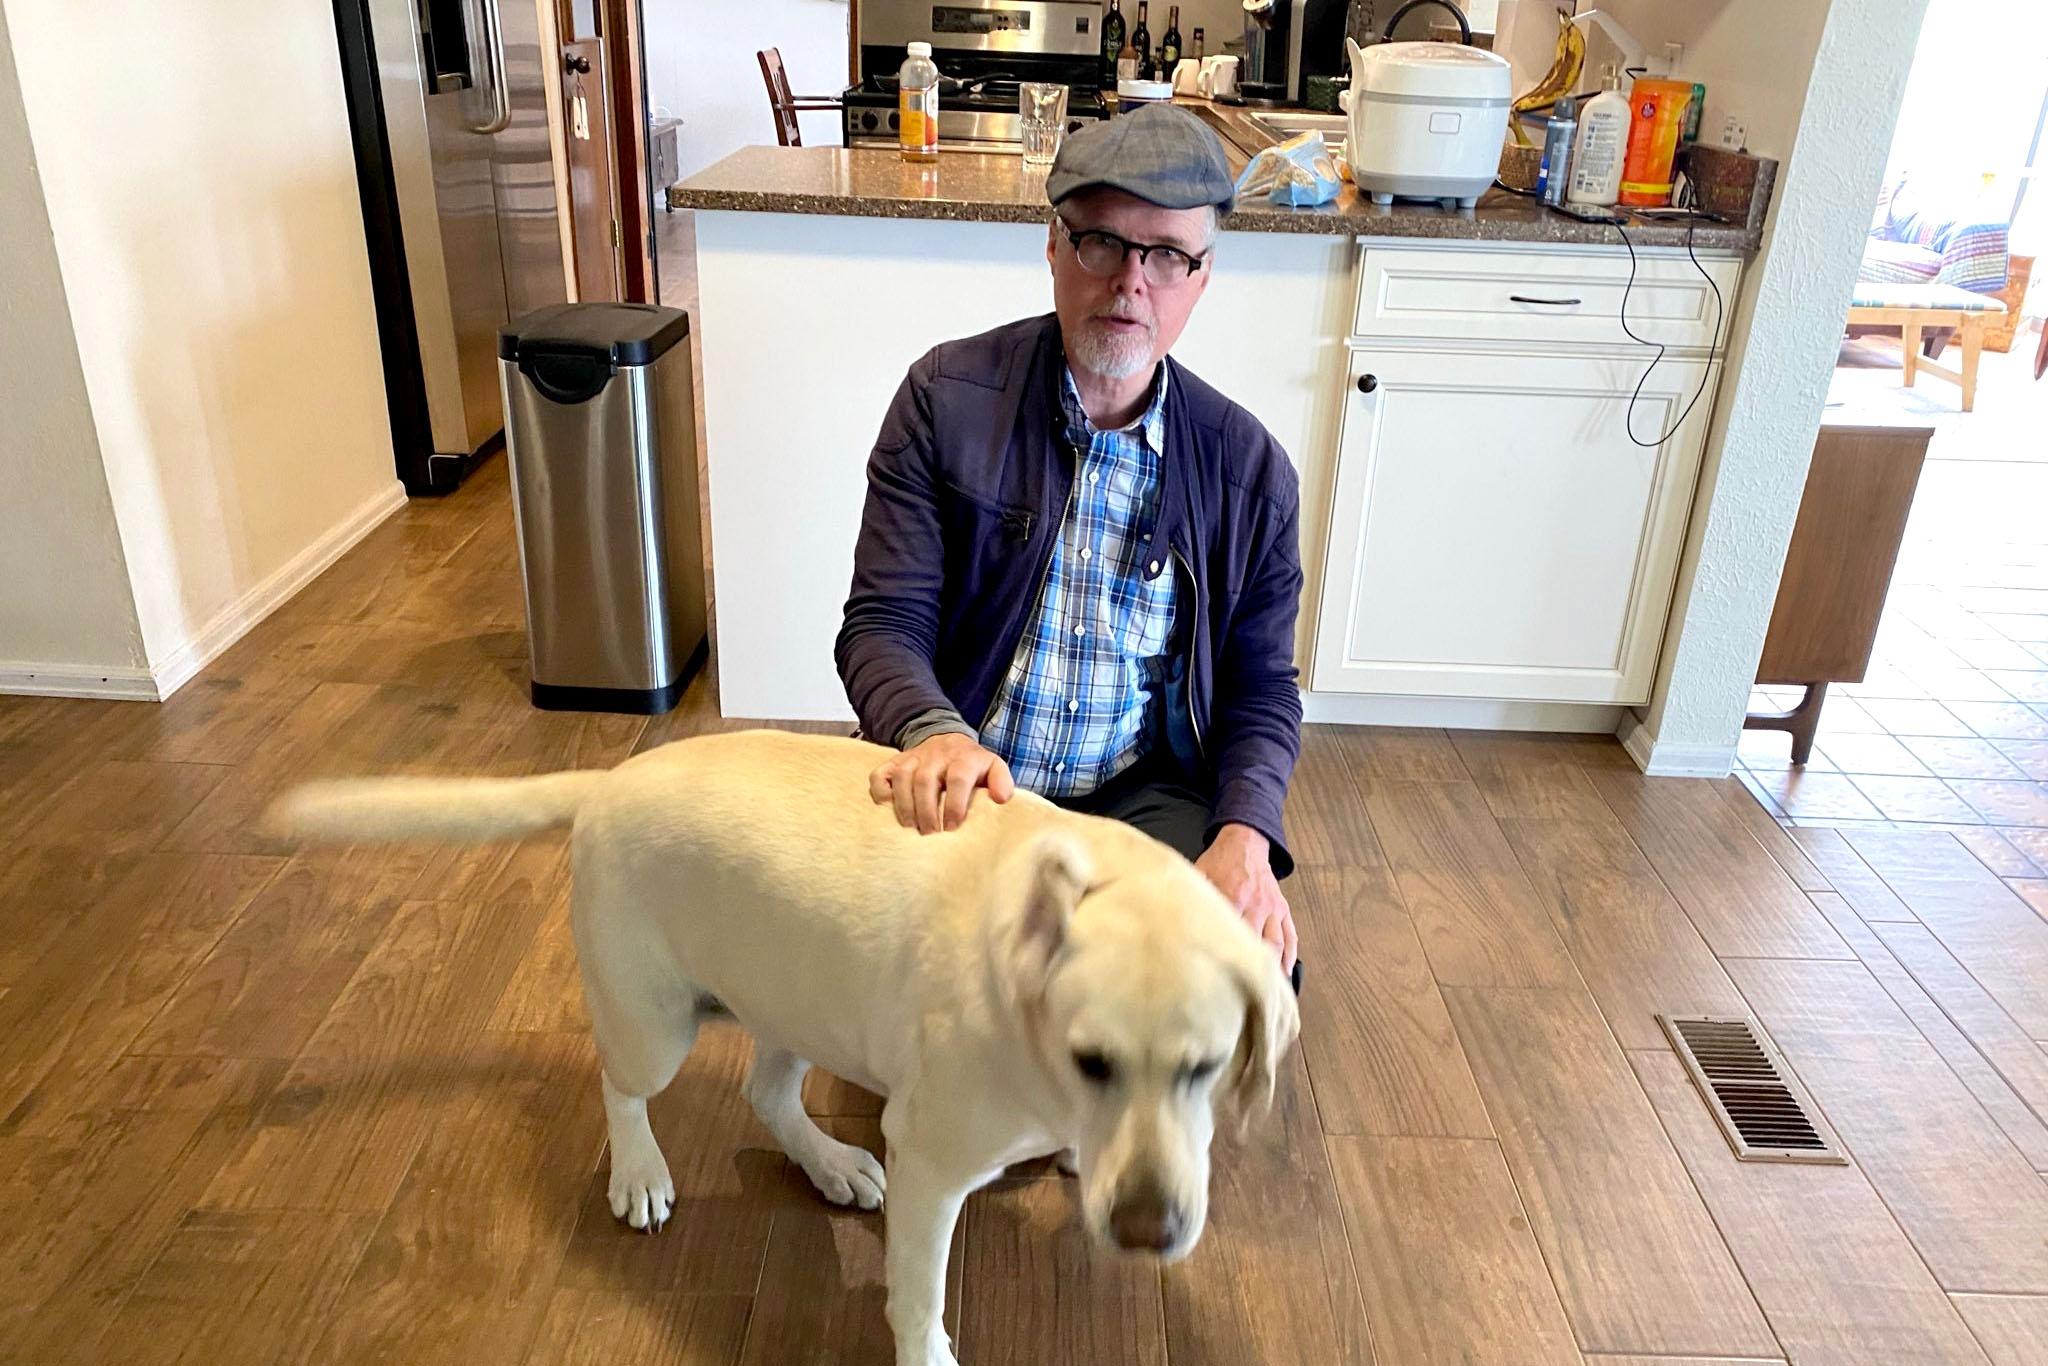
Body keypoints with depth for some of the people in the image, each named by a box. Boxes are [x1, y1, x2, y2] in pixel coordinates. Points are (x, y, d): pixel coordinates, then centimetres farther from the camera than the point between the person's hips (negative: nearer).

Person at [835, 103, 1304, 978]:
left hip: (1142, 797, 2)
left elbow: (1261, 686, 6)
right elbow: (882, 624, -8)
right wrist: (934, 732, -31)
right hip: (963, 786, -1)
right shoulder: (947, 398, -4)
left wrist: (1245, 834, -14)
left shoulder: (1248, 469, 1)